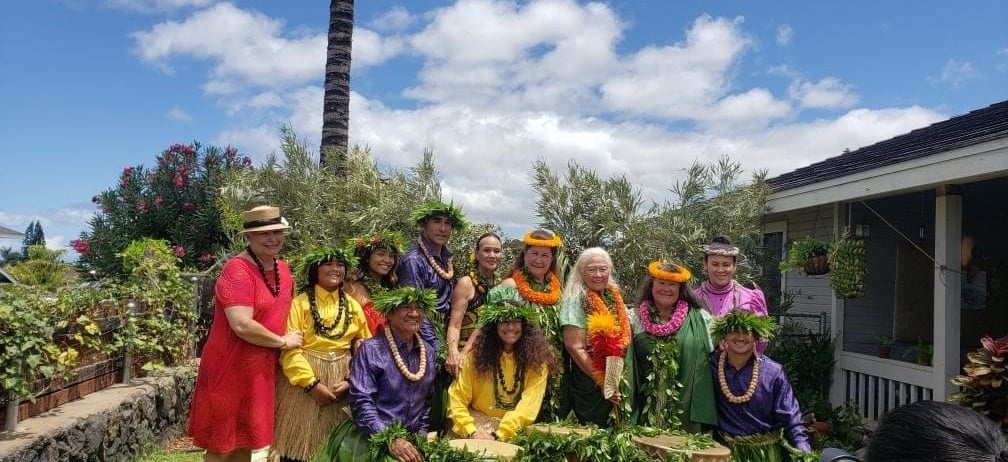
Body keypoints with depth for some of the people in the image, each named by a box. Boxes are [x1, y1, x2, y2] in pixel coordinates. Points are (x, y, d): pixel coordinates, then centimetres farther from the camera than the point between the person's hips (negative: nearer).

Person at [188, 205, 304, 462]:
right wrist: (283, 341, -15)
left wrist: (287, 340, 9)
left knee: (246, 440, 18)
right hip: (230, 368, -8)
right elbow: (242, 326, -27)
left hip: (262, 369, 8)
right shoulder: (237, 270, -18)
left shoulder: (282, 269, 7)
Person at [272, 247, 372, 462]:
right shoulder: (299, 303, -2)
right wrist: (312, 383, -17)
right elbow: (289, 348, -10)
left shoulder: (353, 306, 10)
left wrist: (351, 380, -6)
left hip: (341, 386, 3)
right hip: (304, 385, -3)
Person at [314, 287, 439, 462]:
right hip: (372, 438, -5)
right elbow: (361, 401, -13)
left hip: (412, 439, 5)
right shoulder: (371, 349, -7)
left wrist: (422, 434, 7)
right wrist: (389, 440, -19)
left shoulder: (428, 352, 7)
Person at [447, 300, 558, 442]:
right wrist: (471, 432, -16)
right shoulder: (476, 355, -1)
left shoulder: (537, 359, -3)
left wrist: (498, 435, -22)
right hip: (477, 424, 0)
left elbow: (529, 405, -12)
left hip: (515, 431, 0)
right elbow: (457, 399, -2)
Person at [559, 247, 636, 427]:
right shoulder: (575, 300, -11)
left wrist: (621, 382, 6)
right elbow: (575, 348, -16)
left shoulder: (615, 299, 10)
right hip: (589, 387, -6)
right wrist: (603, 381, -18)